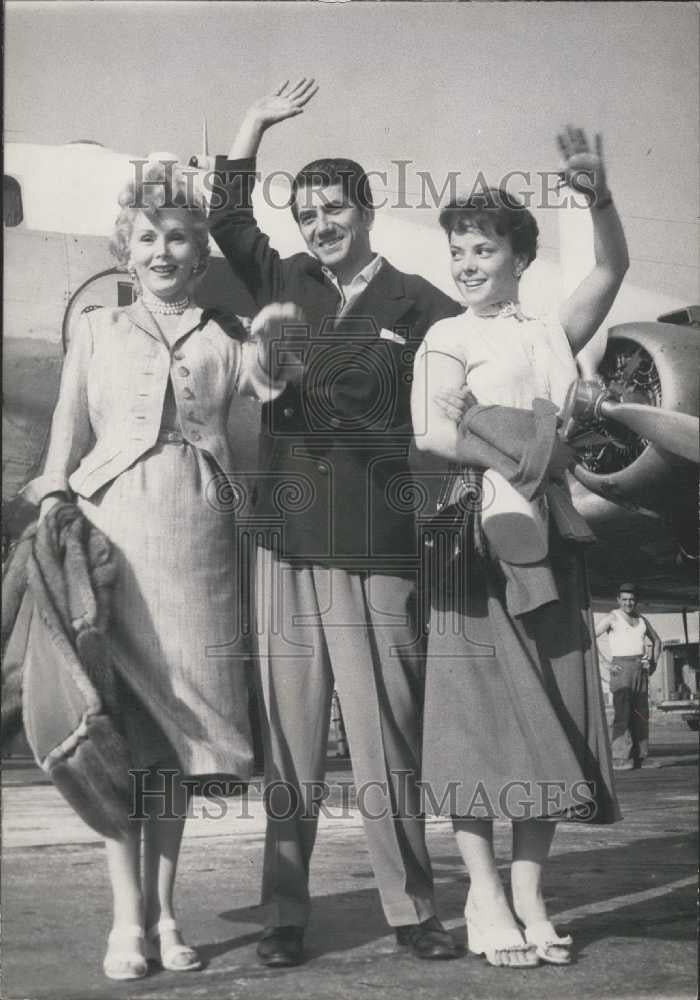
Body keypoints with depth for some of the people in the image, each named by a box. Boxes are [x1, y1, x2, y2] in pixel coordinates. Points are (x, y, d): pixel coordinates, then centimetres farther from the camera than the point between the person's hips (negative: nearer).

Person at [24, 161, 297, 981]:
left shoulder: (224, 338, 15)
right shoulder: (97, 330, 15)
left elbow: (268, 386, -2)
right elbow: (69, 434, 13)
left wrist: (267, 337, -19)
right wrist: (55, 501, 0)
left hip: (197, 540, 1)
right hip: (111, 532, -1)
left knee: (179, 728, 4)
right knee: (121, 728, -6)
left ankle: (163, 911, 14)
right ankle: (128, 917, 0)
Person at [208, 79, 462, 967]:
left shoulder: (419, 305, 5)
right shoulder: (282, 285, 14)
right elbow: (226, 215, 20)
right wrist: (257, 120, 17)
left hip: (378, 556, -3)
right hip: (285, 550, 3)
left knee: (387, 744, -1)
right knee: (288, 746, 4)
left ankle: (412, 910, 11)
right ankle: (283, 916, 12)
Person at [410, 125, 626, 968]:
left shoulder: (554, 336, 13)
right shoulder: (447, 339, 3)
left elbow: (610, 273, -2)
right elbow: (433, 434, -13)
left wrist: (599, 198, -16)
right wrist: (526, 455, -10)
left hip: (549, 541, 4)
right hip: (479, 541, -4)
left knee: (550, 719, 4)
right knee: (477, 716, -3)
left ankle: (530, 895, 12)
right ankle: (485, 897, 5)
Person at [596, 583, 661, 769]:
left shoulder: (641, 620, 16)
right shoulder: (613, 618, -2)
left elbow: (656, 641, 30)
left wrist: (654, 663, 16)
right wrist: (605, 663, -14)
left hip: (641, 670, 6)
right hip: (621, 668, -6)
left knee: (641, 714, 5)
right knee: (622, 713, -13)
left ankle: (639, 757, 10)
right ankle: (620, 759, -16)